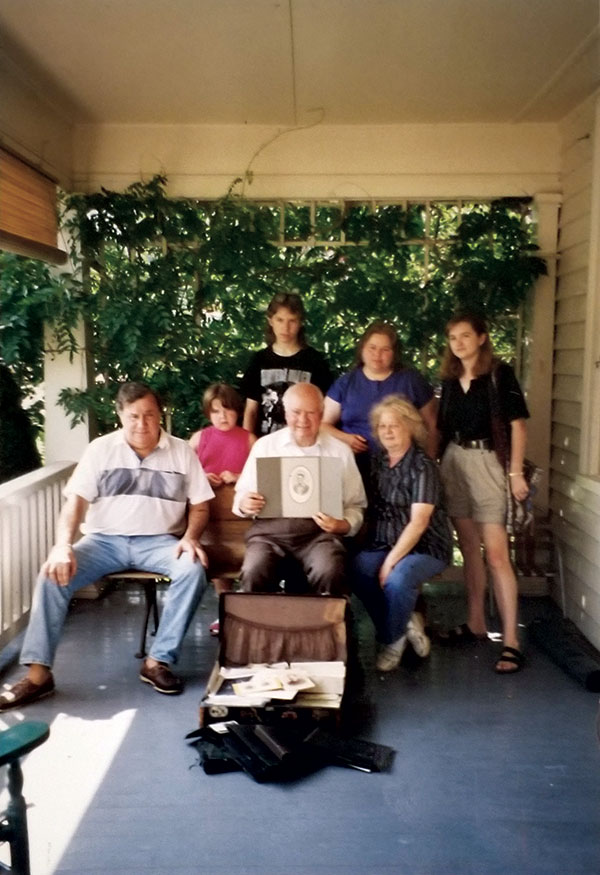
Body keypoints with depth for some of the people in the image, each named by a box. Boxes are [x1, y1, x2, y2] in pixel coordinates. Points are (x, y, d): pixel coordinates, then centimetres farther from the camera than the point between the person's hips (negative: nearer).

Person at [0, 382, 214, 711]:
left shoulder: (181, 452, 3)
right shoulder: (100, 449, 3)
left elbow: (199, 506, 5)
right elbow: (76, 501, -5)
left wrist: (190, 537, -16)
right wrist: (62, 546, -22)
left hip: (158, 541, 0)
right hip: (104, 539, 1)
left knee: (193, 570, -30)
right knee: (54, 574, -23)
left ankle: (158, 660, -18)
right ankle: (38, 673, -16)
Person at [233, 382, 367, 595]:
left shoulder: (340, 450, 10)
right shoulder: (264, 445, 12)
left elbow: (355, 506, 11)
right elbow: (241, 496, 15)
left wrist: (343, 525, -11)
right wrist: (244, 504, -9)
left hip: (319, 530, 0)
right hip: (271, 528, 1)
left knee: (330, 573, -31)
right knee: (254, 573, -30)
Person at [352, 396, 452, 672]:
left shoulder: (423, 466, -10)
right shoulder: (376, 462, 9)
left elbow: (418, 522, -17)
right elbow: (370, 508, 6)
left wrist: (391, 561, -21)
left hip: (425, 547, -4)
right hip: (383, 544, 5)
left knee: (398, 579, -33)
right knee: (358, 569, -26)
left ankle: (391, 640, -2)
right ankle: (405, 625, -3)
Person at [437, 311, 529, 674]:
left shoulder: (500, 374, -6)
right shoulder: (450, 379, 10)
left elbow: (517, 424, -8)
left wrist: (516, 472, -14)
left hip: (486, 463, -6)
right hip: (454, 463, 6)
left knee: (496, 554, -9)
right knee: (469, 548, 13)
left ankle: (511, 641, -5)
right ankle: (476, 624, 25)